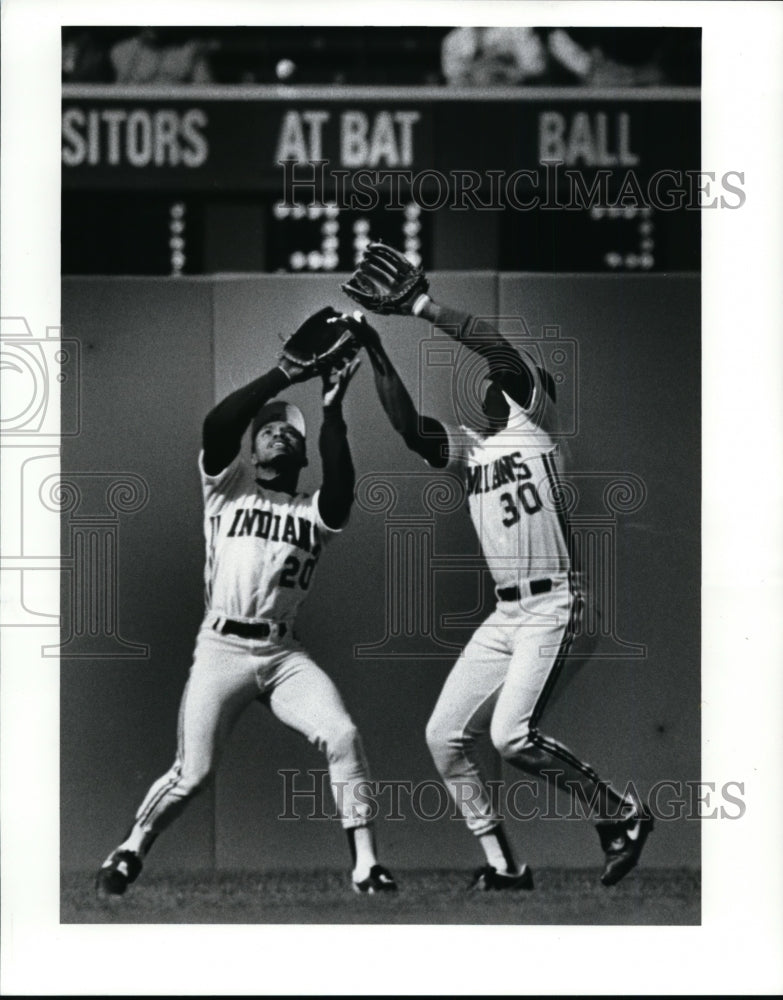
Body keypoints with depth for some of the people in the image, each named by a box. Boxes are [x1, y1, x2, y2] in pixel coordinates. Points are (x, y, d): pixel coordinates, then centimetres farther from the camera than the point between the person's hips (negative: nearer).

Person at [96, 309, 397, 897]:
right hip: (222, 649, -2)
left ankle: (365, 865, -16)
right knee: (193, 774, -6)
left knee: (342, 736, -20)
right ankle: (130, 852, 19)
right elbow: (216, 425, -11)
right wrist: (286, 375, -16)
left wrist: (332, 412, -21)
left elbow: (342, 490, -13)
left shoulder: (314, 513, 12)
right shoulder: (228, 486, 9)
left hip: (284, 654, 2)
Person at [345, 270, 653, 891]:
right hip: (505, 613, 8)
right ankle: (504, 865, 9)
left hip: (554, 605, -8)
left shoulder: (537, 422, -1)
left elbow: (500, 350, -16)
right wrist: (376, 355, -10)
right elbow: (409, 427, -1)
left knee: (512, 735, -20)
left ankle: (624, 815, -3)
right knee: (445, 735, 2)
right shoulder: (469, 447, 16)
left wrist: (421, 306, -17)